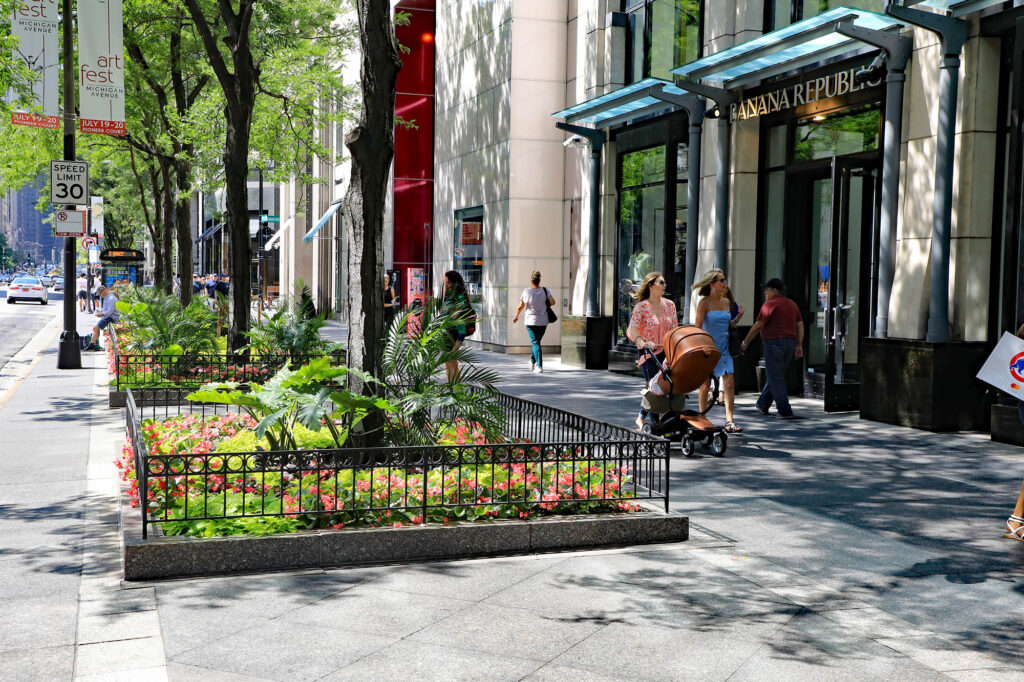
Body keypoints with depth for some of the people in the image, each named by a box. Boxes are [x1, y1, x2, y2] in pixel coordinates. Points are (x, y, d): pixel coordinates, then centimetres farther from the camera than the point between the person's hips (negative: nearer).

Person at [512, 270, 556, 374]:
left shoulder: (527, 291, -8)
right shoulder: (544, 290, -3)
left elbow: (520, 306, -2)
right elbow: (552, 302, -11)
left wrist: (516, 316, 14)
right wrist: (544, 305, 10)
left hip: (531, 321, -3)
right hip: (543, 321, 3)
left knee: (535, 343, -3)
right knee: (536, 341, 20)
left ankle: (539, 366, -15)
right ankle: (532, 362, 30)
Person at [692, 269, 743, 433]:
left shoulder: (726, 302, 12)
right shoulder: (704, 303, -6)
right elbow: (697, 328, -10)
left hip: (724, 348, 5)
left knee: (730, 382, -6)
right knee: (706, 384, 3)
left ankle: (729, 421, -6)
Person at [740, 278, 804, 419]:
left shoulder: (770, 305, -9)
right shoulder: (792, 304, 15)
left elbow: (757, 326, -10)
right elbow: (800, 325, 11)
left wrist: (745, 343, -2)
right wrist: (799, 345, 10)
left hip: (774, 343, -8)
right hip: (790, 343, 8)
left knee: (776, 379, -4)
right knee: (773, 376, 18)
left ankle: (785, 411, -8)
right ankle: (762, 405, 27)